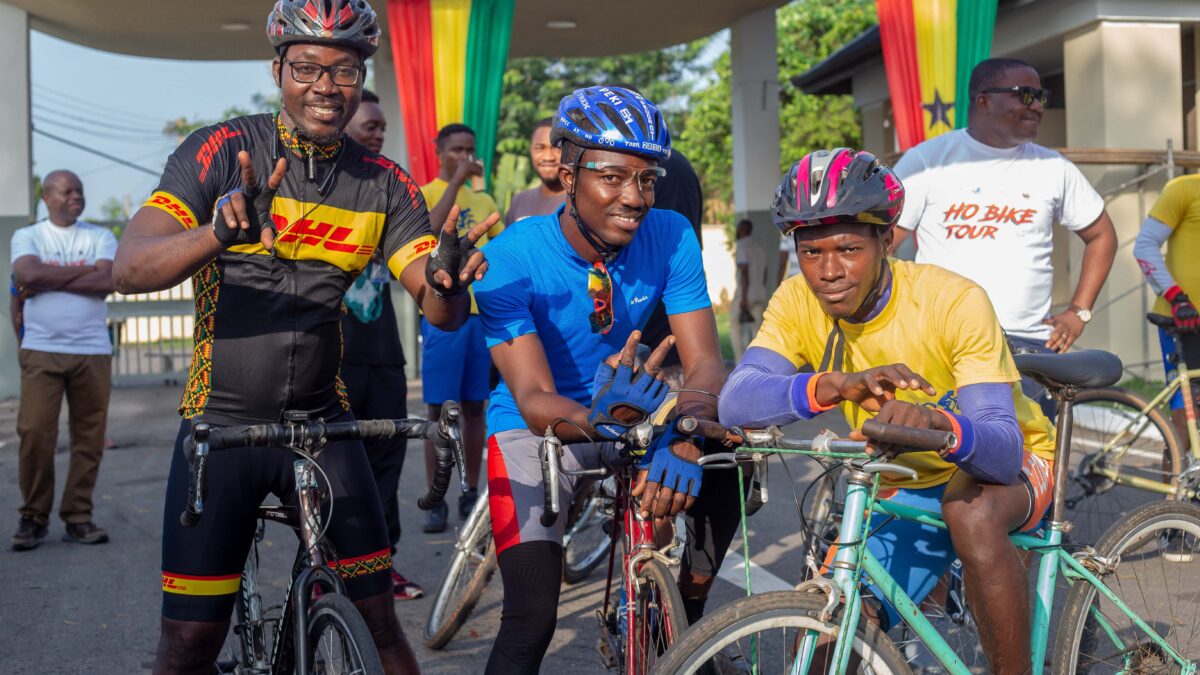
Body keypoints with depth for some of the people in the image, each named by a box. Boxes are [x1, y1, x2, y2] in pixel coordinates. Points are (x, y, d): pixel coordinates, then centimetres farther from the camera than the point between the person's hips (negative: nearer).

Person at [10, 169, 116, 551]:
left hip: (93, 351, 1)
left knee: (89, 437, 1)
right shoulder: (27, 237, 9)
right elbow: (28, 275, -11)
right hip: (41, 351, -1)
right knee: (35, 434, -7)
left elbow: (107, 282, -6)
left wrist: (46, 281, -6)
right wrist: (86, 270, -5)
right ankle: (34, 518, 6)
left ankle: (78, 517, 9)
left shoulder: (101, 237, 11)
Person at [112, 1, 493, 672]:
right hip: (221, 420, -2)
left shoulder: (385, 184, 1)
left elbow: (442, 311, -6)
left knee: (379, 613, -1)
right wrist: (218, 233, -38)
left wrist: (447, 281, -31)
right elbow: (130, 269, -17)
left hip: (322, 421, 2)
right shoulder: (222, 150, -7)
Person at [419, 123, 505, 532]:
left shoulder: (484, 201, 15)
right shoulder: (424, 194, 0)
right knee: (439, 409, -2)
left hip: (484, 312, 4)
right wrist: (455, 181, -20)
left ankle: (471, 494, 14)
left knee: (475, 407, 7)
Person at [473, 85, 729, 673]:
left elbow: (704, 363, -21)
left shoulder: (670, 239, -16)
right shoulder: (511, 260, -25)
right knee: (533, 615, -19)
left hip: (631, 415, 4)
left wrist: (684, 443, -43)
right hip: (536, 428, -3)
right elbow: (534, 401, -31)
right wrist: (599, 418, -54)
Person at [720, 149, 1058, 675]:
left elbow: (1005, 448, -35)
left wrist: (941, 425, -58)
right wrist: (830, 386, -51)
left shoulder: (955, 301, -27)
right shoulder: (798, 303, -16)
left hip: (996, 468, -3)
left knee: (970, 513, -38)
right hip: (909, 489, 4)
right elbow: (736, 403, -32)